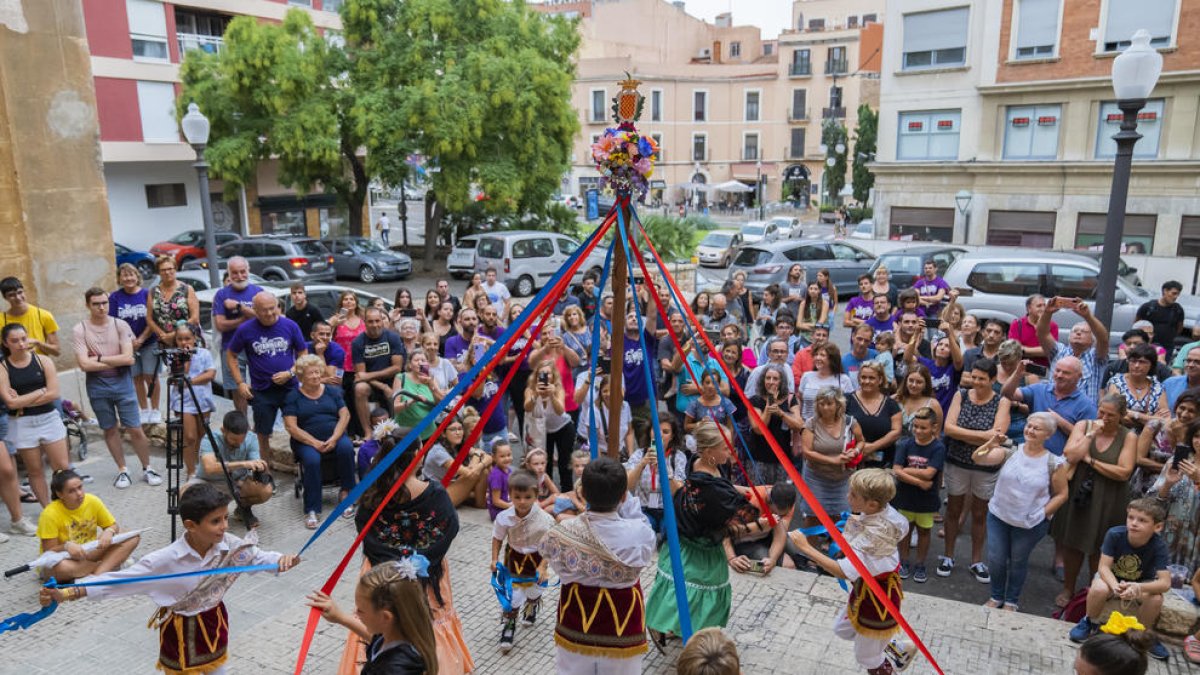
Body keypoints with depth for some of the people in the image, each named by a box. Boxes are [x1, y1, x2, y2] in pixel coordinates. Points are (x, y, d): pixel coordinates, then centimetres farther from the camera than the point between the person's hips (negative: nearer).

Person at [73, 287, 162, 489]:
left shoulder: (120, 325, -3)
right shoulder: (80, 330, -5)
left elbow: (128, 358, -10)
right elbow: (84, 364, -13)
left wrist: (99, 358, -11)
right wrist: (116, 362, -10)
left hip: (122, 382, 0)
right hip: (97, 385, 0)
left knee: (135, 429, 1)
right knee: (110, 430, 11)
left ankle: (147, 469, 15)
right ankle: (122, 471, 23)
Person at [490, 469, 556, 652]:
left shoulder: (545, 519, -29)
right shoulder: (504, 518, -23)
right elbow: (497, 539, -5)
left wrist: (542, 567, -23)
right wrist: (494, 559, -8)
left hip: (536, 558, 0)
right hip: (514, 558, 0)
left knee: (534, 590, 22)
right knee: (512, 594, 0)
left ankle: (531, 609, 58)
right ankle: (509, 626, 24)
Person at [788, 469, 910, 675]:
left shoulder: (873, 537, -38)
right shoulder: (884, 513, -13)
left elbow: (843, 571, -43)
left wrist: (806, 548, -38)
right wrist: (856, 522, -4)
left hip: (878, 598, -9)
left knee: (868, 658, 16)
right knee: (842, 629, 29)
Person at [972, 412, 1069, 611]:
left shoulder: (1055, 463, -10)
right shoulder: (1010, 451, -6)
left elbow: (1061, 494, -2)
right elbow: (978, 459, -14)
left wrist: (1043, 513, -9)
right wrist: (990, 444, -31)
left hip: (1031, 524, -2)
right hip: (998, 516, 2)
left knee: (1018, 561, 13)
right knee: (995, 559, 9)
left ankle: (1012, 601, 33)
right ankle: (996, 597, 31)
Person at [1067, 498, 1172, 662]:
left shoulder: (1159, 546, -25)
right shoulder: (1114, 534, -26)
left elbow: (1165, 583, -31)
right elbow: (1104, 567, -25)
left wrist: (1138, 587, -49)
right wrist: (1115, 585, -47)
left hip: (1142, 582, 1)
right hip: (1112, 577, -1)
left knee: (1156, 599, -31)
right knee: (1098, 589, -33)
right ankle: (1090, 623, -1)